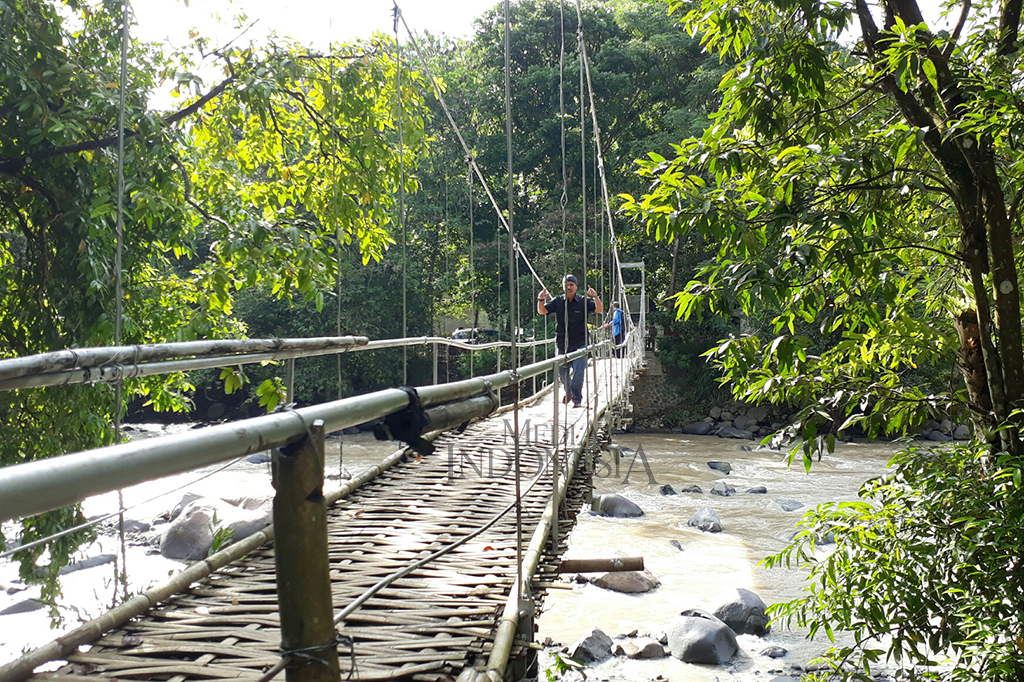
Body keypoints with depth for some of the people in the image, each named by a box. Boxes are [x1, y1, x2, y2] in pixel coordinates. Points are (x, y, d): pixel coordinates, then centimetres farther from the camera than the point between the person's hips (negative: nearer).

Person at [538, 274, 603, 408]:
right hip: (562, 345, 2)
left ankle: (577, 400, 1)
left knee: (578, 372, -11)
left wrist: (595, 297, -27)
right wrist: (540, 300, -21)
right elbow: (542, 311, 0)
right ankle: (568, 392, 38)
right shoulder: (558, 302, 4)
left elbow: (600, 310, -9)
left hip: (579, 344, -2)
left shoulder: (584, 302, 0)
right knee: (562, 372, 10)